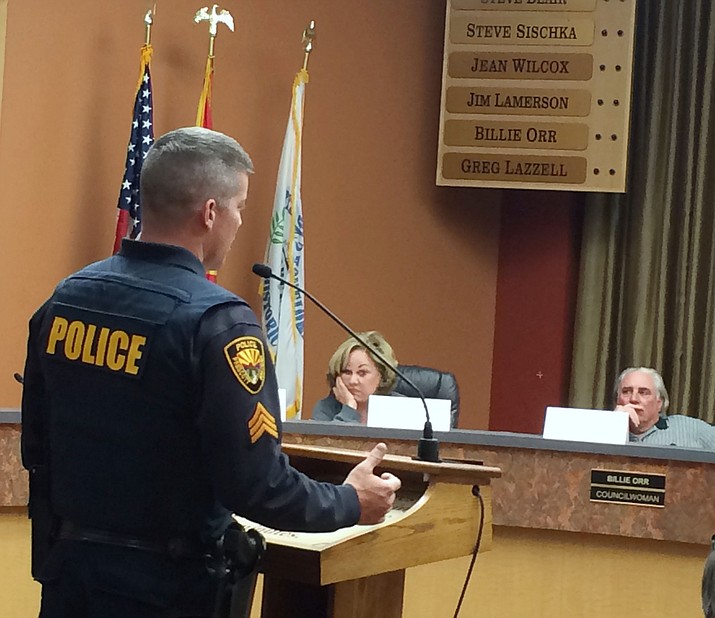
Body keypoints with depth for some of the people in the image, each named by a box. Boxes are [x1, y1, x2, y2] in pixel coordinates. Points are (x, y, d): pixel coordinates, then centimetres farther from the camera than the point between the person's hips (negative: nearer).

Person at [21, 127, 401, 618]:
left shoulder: (66, 297, 1)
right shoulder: (217, 321, -19)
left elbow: (36, 447, 10)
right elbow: (257, 484, -20)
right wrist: (351, 503, -4)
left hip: (68, 564, 6)